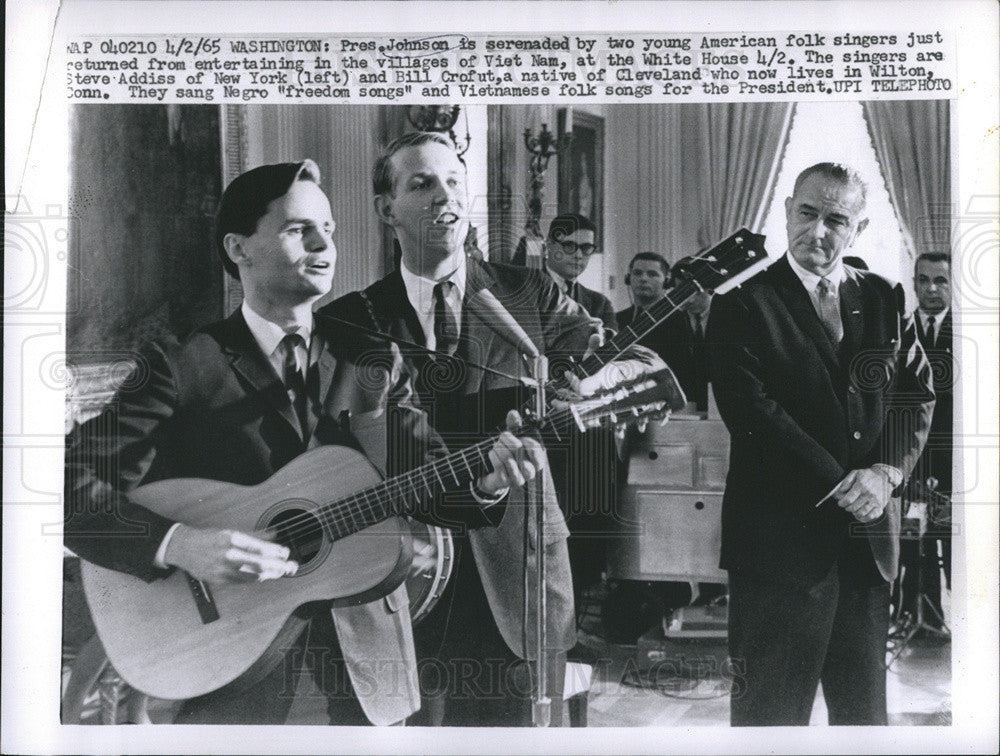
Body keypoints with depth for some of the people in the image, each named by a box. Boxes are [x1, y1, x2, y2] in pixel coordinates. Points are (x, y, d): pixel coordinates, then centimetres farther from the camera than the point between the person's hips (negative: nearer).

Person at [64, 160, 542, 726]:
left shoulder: (374, 359, 5)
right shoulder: (182, 366, -9)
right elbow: (76, 483, -14)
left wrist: (485, 481, -19)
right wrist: (176, 545, -28)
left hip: (364, 623, 4)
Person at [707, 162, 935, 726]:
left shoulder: (886, 300, 12)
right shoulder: (745, 302, -3)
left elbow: (918, 394, 9)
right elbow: (751, 409, -13)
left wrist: (889, 471, -10)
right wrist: (838, 486, -15)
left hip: (868, 533, 5)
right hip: (781, 536, -4)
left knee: (865, 709, 15)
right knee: (772, 707, 3)